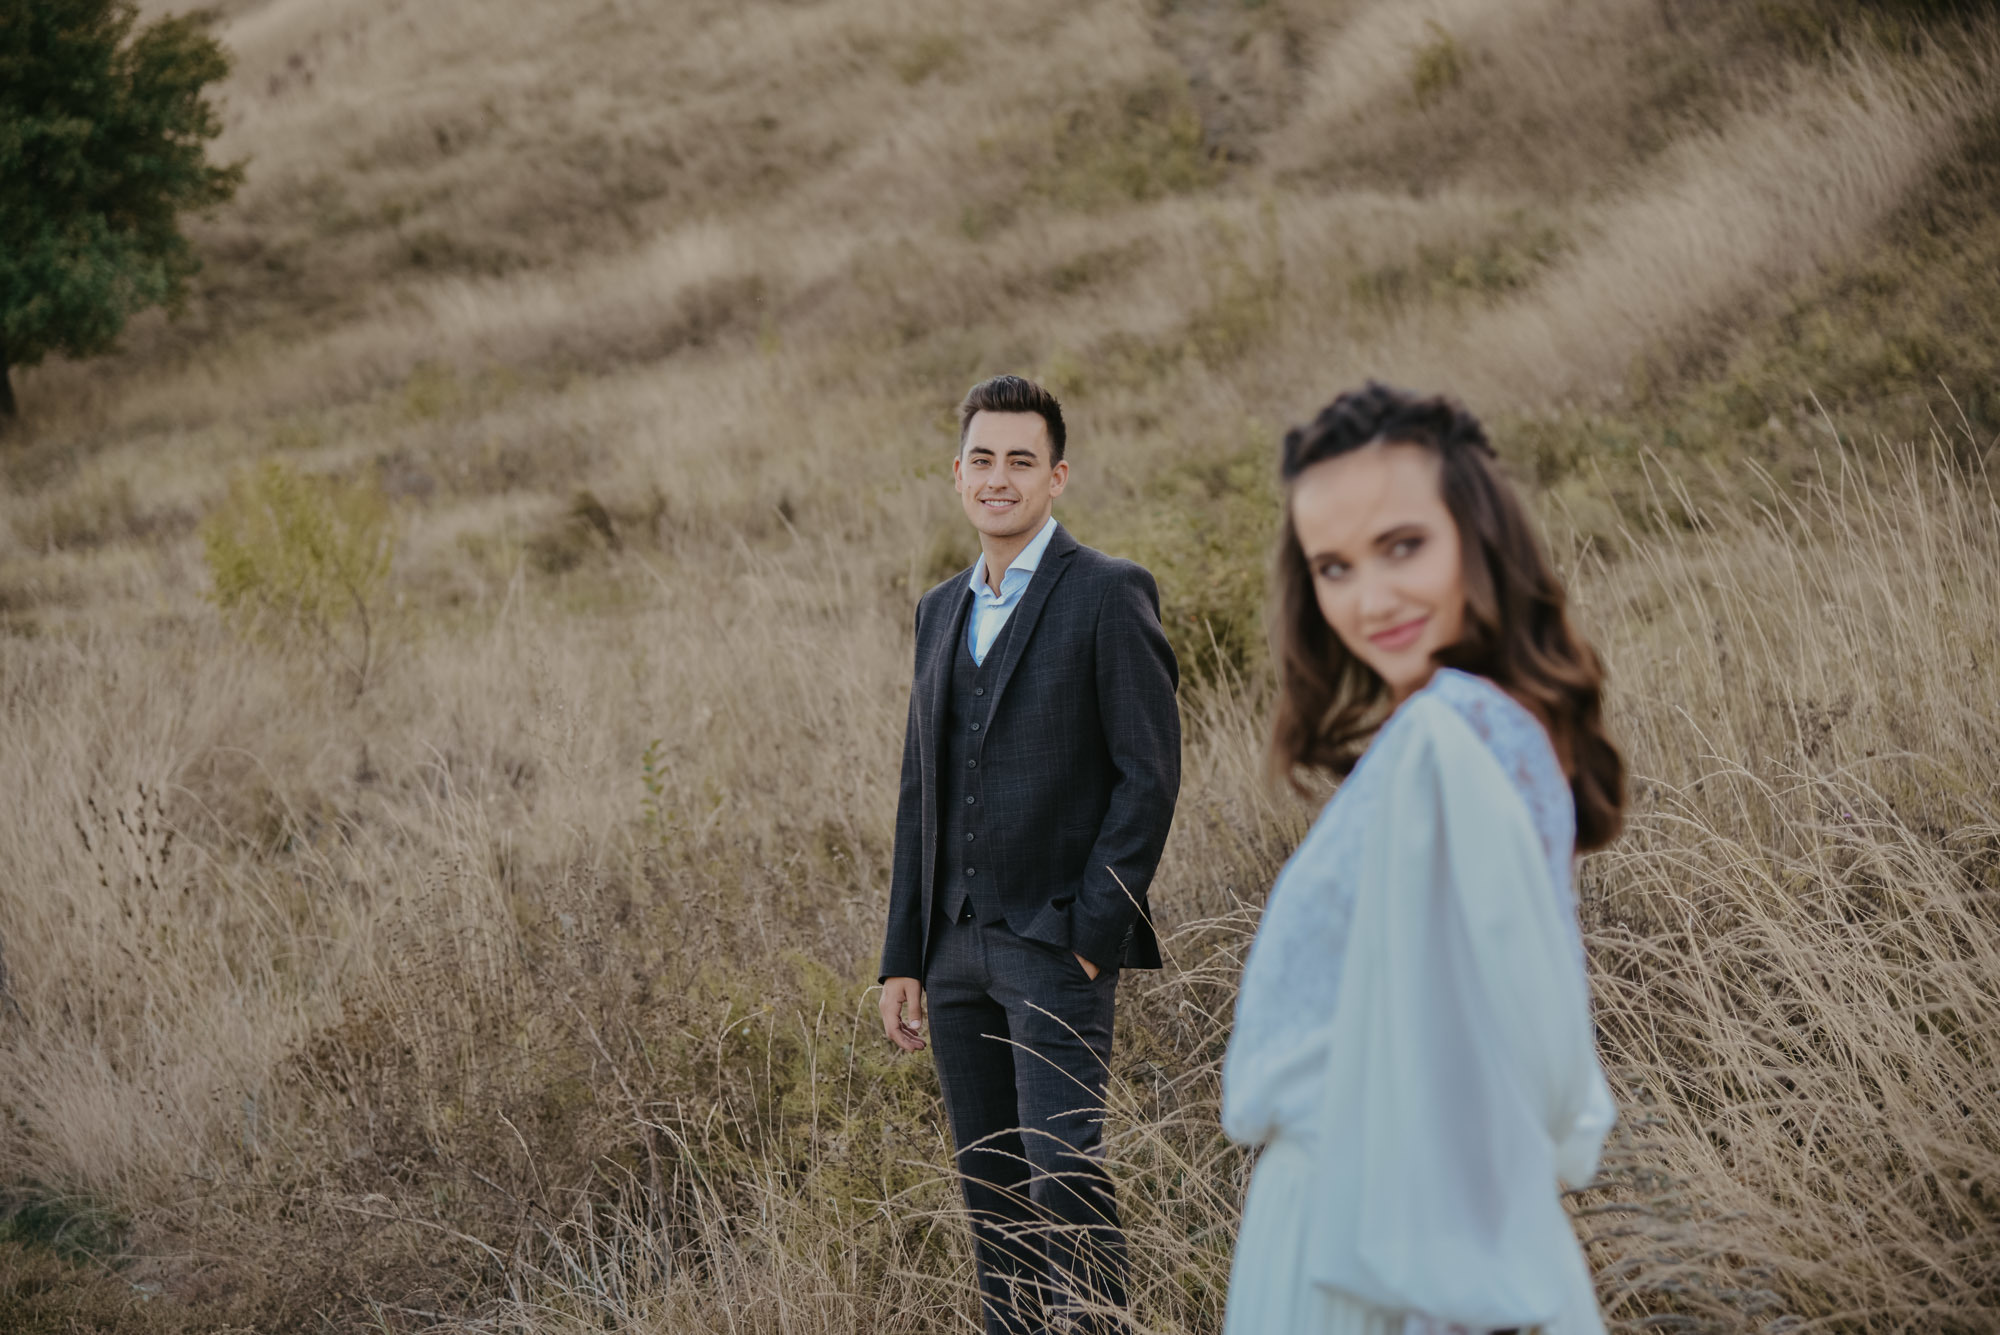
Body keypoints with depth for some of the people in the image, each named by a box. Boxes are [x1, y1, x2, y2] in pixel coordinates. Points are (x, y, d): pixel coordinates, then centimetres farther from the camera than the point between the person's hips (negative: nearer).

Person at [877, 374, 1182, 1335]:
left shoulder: (1108, 596, -5)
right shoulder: (942, 610, 16)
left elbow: (1150, 772, -9)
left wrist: (1095, 931, -15)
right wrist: (903, 959, 13)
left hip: (1056, 941, -6)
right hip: (959, 947, 7)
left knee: (1063, 1176, -12)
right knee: (991, 1190, 9)